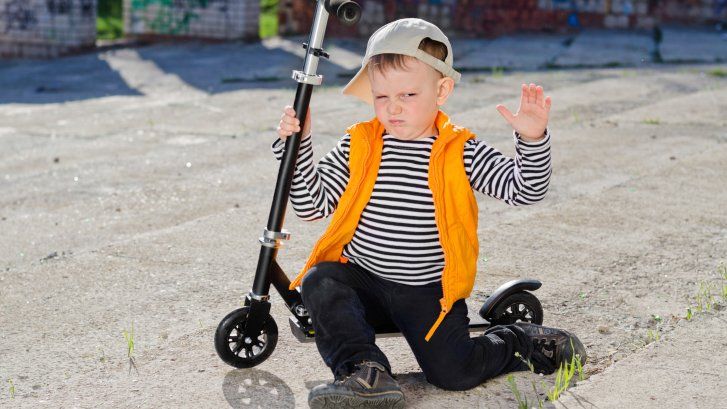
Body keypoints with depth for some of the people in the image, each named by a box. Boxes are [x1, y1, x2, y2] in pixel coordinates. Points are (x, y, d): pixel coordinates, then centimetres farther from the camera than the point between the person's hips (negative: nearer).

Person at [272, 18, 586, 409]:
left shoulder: (460, 152, -5)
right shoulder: (357, 147, 0)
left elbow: (523, 189, -9)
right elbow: (311, 204, -2)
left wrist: (532, 139, -26)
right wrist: (296, 144, -12)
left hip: (430, 293, -2)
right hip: (361, 281, 2)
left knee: (453, 372, -14)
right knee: (319, 282, -26)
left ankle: (522, 341, 15)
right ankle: (365, 372, -24)